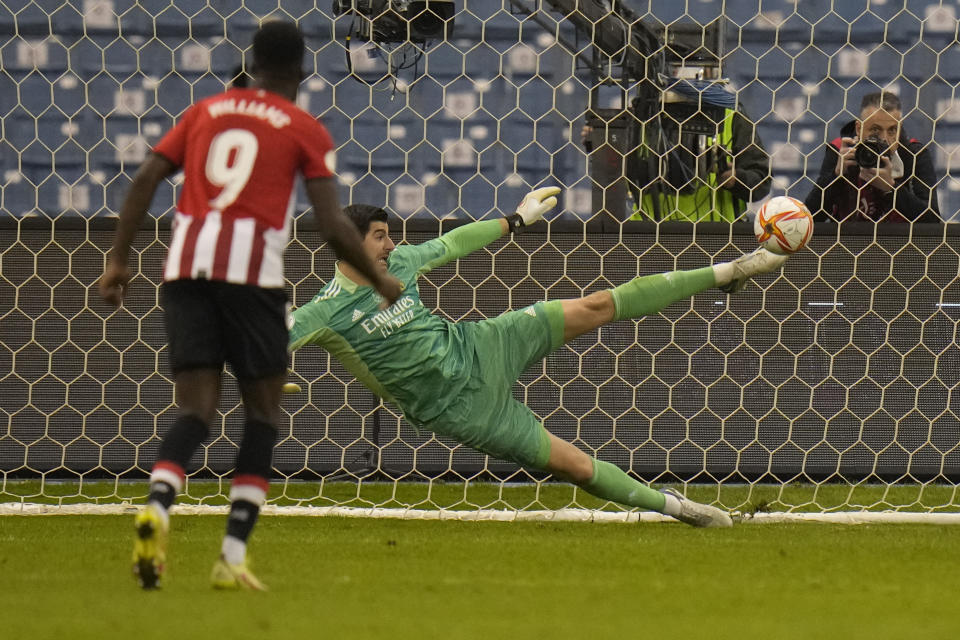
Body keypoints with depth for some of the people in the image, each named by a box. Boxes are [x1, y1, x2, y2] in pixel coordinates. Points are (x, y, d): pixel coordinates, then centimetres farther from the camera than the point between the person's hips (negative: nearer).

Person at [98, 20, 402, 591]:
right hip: (251, 268, -3)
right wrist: (380, 280, 13)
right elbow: (333, 224, -1)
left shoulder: (206, 110, 18)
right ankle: (233, 555, 1)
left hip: (186, 264, 3)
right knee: (263, 410, 10)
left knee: (197, 409, 4)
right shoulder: (306, 130, 7)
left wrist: (119, 259, 11)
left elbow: (146, 179, 9)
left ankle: (158, 506, -27)